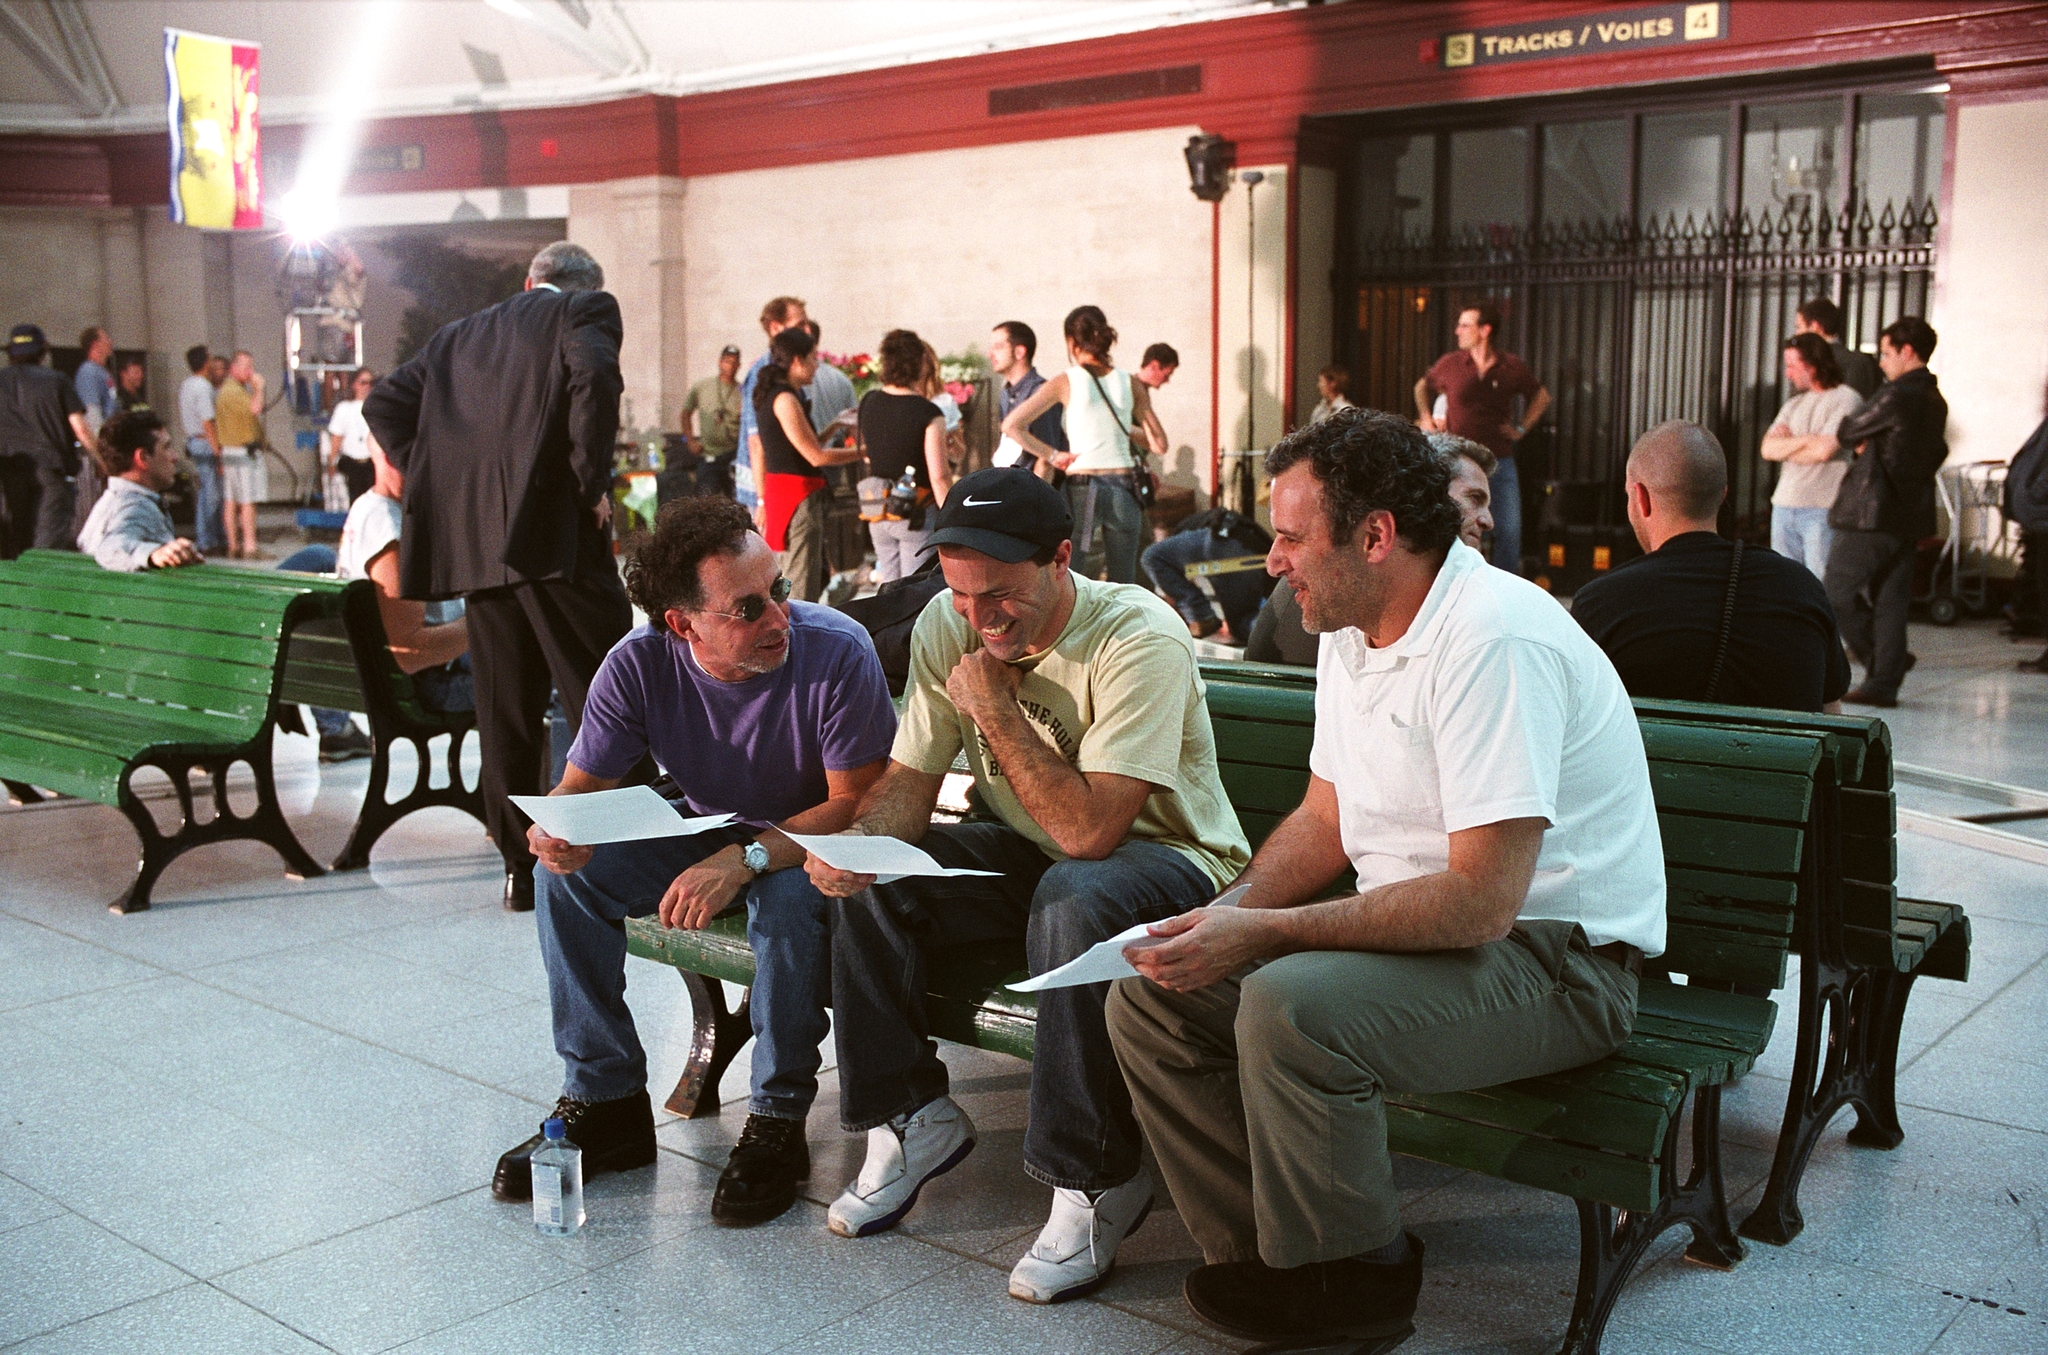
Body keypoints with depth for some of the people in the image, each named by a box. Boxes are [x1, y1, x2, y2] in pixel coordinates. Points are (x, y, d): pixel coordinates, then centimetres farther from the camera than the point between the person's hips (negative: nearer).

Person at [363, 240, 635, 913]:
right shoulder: (587, 311, 6)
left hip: (474, 540, 6)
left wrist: (437, 480, 15)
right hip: (555, 528, -6)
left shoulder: (460, 334, 24)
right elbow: (594, 377, -14)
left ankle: (520, 868, 15)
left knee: (505, 711, 10)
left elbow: (383, 403, 18)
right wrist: (592, 481, -9)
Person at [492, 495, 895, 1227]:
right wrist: (554, 829, -36)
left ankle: (778, 1124, -16)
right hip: (706, 831, 4)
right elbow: (580, 785, -11)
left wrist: (747, 860, -40)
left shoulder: (837, 653, -29)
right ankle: (605, 1100, -2)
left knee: (793, 896, -36)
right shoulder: (639, 665, -19)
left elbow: (857, 806, -27)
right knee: (567, 872, -15)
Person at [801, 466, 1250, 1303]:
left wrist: (995, 709, -27)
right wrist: (858, 843, -26)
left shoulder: (1140, 639, -27)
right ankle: (912, 1119, 1)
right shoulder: (948, 626, -7)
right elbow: (909, 780, -4)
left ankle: (1095, 1181, -23)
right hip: (1032, 856, 6)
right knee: (866, 880, -13)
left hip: (1169, 860, -6)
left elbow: (1090, 831, -33)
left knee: (1074, 899, -38)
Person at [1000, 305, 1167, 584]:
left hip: (1081, 489, -2)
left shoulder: (1066, 382, -3)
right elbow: (1159, 445, 4)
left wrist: (1052, 455, -1)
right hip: (1123, 487, 3)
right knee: (1123, 585, 11)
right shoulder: (1131, 384, 3)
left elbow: (1011, 425, -9)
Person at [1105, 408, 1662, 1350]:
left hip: (1555, 956, -9)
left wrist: (1265, 933, -26)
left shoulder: (1494, 640, -24)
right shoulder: (1350, 633, 7)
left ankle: (1352, 1277, -8)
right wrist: (1226, 915, -5)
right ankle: (1268, 1254, 5)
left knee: (1290, 1007, -33)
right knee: (1149, 999, -3)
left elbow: (1481, 900, -29)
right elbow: (1323, 821, 15)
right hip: (1413, 930, 9)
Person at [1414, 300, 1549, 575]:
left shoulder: (1512, 367, 0)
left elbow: (1541, 396, 17)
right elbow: (1423, 386, 21)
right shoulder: (1450, 364, 0)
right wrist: (1426, 416, 8)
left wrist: (1521, 428, 8)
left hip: (1500, 461, 1)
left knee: (1509, 530, 1)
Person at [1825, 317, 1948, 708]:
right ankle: (1883, 684, 9)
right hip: (1911, 515, 9)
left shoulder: (1897, 395, -15)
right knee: (1890, 600, 9)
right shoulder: (1936, 400, 13)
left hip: (1874, 513, -9)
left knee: (1836, 592, 0)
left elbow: (1848, 433, -6)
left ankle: (1879, 657, 1)